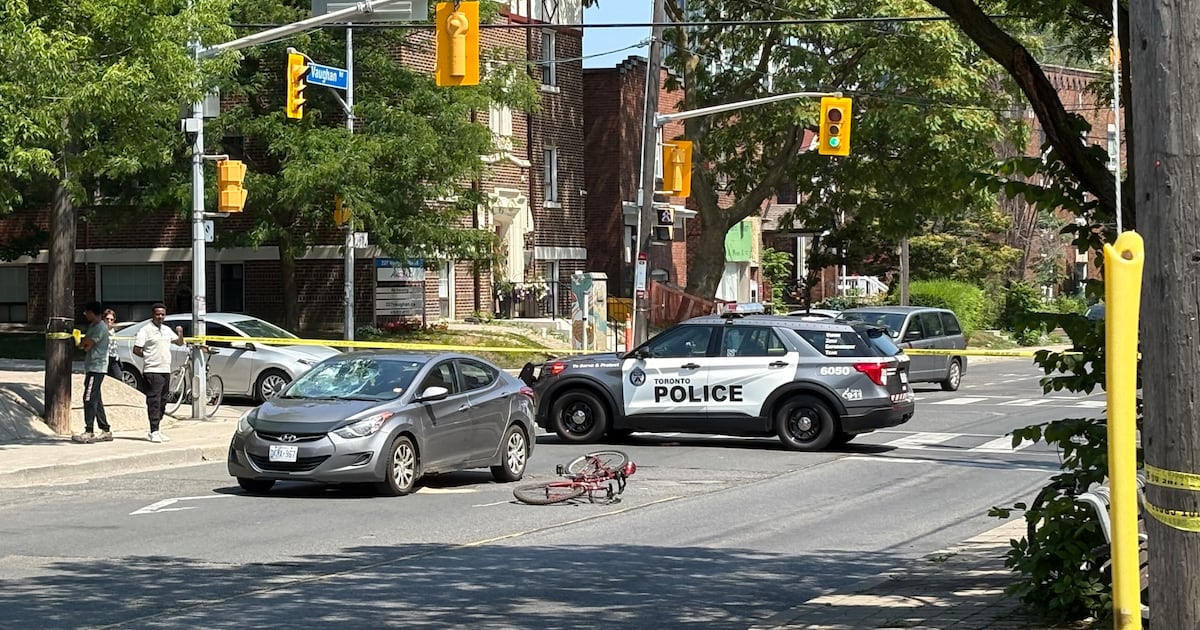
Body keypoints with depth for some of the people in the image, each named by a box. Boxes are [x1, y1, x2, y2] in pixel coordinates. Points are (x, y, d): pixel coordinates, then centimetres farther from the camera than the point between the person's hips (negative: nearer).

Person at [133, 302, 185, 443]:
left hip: (166, 370, 8)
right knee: (153, 401, -11)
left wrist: (180, 333, 3)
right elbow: (136, 350, -8)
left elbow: (179, 343, 23)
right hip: (152, 371, -8)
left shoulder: (167, 330, 15)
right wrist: (149, 357, 0)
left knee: (162, 401, 10)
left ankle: (156, 430, 16)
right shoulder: (145, 330, -6)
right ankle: (154, 432, -13)